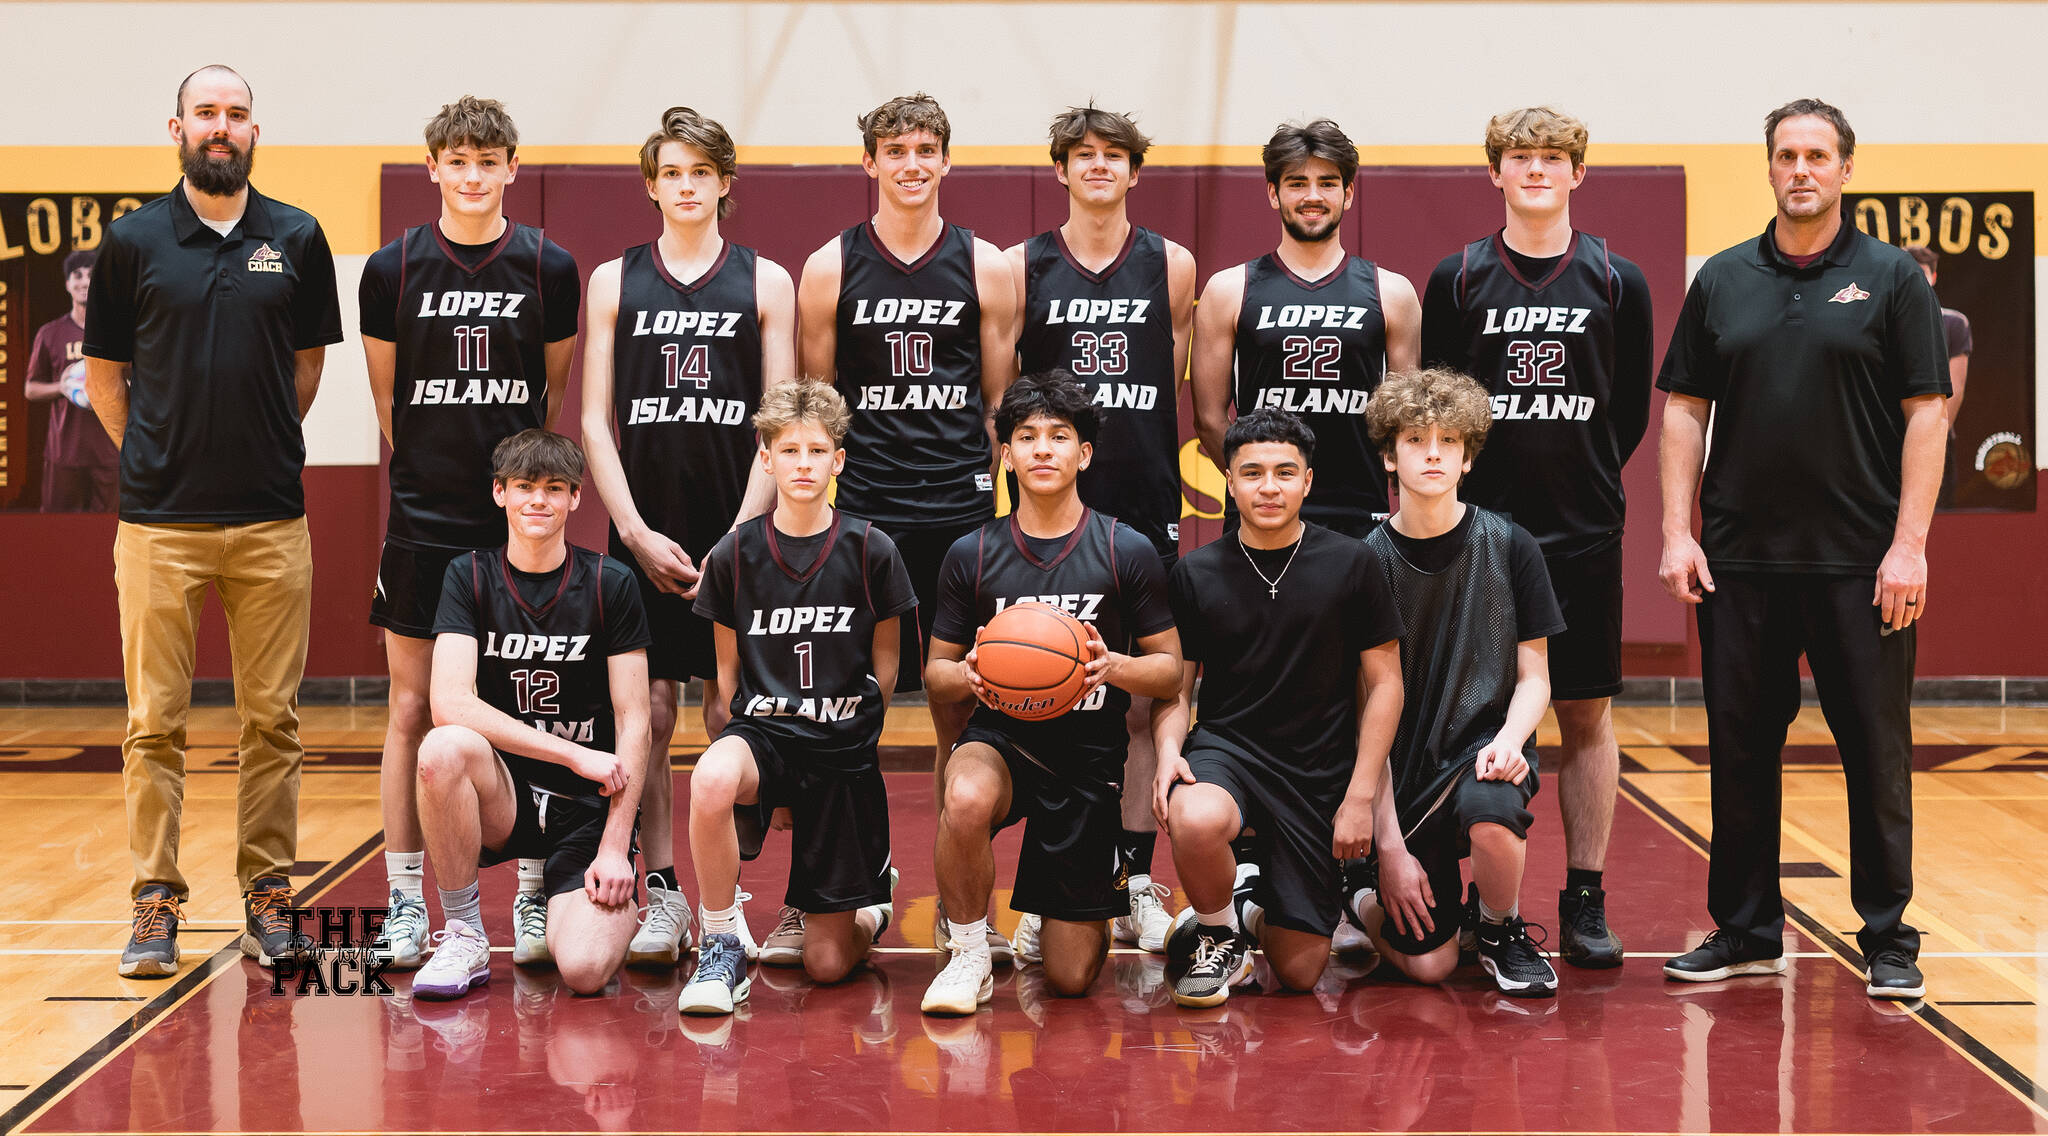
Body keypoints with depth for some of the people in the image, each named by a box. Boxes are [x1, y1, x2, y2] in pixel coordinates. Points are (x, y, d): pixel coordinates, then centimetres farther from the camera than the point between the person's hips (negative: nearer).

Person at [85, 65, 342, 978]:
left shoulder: (297, 240, 6)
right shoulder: (133, 242, 3)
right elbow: (104, 373, 11)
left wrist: (262, 447, 10)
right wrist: (153, 455, 6)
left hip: (272, 520, 1)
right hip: (159, 522, -1)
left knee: (271, 721, 4)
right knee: (154, 722, 1)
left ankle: (267, 898, 13)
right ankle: (155, 903, 8)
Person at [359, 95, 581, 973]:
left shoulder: (550, 269, 1)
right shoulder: (393, 270, 1)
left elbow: (553, 396, 11)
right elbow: (388, 399, 9)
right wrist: (432, 470, 11)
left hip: (520, 519, 0)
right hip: (422, 520, 0)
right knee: (413, 710, 3)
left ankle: (534, 898, 13)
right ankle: (404, 903, 11)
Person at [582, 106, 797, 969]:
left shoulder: (765, 282, 7)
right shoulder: (614, 282, 9)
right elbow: (595, 420, 5)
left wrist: (742, 532, -8)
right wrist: (636, 531, -6)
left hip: (737, 529, -1)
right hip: (643, 529, 1)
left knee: (731, 714, -1)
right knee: (648, 710, 0)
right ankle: (661, 896, 6)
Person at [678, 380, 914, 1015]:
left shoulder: (870, 552, -3)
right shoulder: (735, 555, -1)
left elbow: (884, 665, 9)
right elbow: (728, 668, 10)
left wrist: (854, 729, 7)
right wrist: (744, 744, 2)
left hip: (845, 749, 0)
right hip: (761, 732, 0)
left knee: (827, 965, 0)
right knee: (711, 780, -40)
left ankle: (871, 906, 38)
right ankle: (722, 948, -19)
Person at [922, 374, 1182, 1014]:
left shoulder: (1127, 552, -2)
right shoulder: (971, 554, 1)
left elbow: (1170, 670, 3)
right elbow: (936, 674, 7)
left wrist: (1115, 666, -20)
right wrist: (968, 676, -17)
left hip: (1090, 754, 0)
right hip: (1001, 739, 0)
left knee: (1071, 977, 0)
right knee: (966, 800, -40)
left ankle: (1048, 920, 38)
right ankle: (969, 957, -15)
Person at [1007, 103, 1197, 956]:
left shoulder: (1172, 267, 7)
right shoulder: (1020, 268, 5)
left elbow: (1192, 393, 11)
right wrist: (1012, 475, 2)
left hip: (1146, 509, 1)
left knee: (1142, 702, 3)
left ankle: (1136, 879, 10)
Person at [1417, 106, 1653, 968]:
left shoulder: (1617, 282, 4)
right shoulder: (1457, 279, 2)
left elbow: (1633, 410, 10)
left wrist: (1583, 479, 7)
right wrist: (1473, 487, 3)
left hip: (1584, 533, 1)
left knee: (1587, 712, 4)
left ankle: (1586, 901, 12)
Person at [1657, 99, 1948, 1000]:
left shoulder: (1891, 278, 1)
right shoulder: (1723, 280, 9)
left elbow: (1926, 413, -3)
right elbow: (1685, 410, 9)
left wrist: (1909, 543, -11)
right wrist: (1678, 532, 1)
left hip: (1861, 562, -3)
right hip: (1739, 560, 3)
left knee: (1876, 753, 3)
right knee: (1740, 751, 8)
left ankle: (1888, 940, 13)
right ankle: (1745, 931, 19)